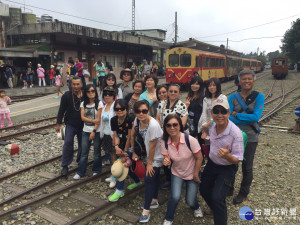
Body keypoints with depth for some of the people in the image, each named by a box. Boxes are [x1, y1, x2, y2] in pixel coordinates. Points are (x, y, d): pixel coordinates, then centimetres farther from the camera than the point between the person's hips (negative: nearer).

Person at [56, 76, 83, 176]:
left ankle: (80, 162, 34)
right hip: (70, 124, -1)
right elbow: (61, 110, -2)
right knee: (68, 143, -12)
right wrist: (58, 123, -3)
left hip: (83, 126, 2)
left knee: (82, 145, 11)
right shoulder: (66, 96, -7)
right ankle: (65, 166, 0)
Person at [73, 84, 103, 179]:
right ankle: (80, 172, 17)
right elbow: (82, 117, -4)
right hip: (86, 131, 3)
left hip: (97, 131, -3)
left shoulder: (99, 103, -7)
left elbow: (98, 119, -10)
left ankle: (96, 170, 27)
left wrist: (94, 131, -14)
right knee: (84, 153, 6)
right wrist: (93, 120, -18)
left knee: (97, 152, 9)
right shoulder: (83, 103, 5)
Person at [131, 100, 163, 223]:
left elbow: (152, 146, -26)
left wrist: (150, 163, -15)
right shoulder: (137, 120, -13)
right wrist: (134, 152, 9)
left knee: (149, 178, -5)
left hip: (156, 155, -7)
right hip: (148, 152, 7)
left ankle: (146, 211, 6)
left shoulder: (153, 125, -35)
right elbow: (133, 135, 4)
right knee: (154, 176, 21)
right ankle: (154, 201, 39)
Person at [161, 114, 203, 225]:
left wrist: (196, 175, -8)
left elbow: (199, 158, -17)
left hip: (192, 173, -1)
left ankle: (196, 208, 40)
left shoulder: (190, 140, -30)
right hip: (177, 173, 2)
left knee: (190, 201, 0)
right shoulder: (165, 142, -20)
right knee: (175, 197, -17)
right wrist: (167, 162, -30)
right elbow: (167, 158, -6)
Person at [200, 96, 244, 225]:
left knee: (217, 197, -16)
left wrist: (227, 155, -41)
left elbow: (237, 160, -23)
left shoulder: (236, 133, -28)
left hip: (227, 168, -6)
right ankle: (214, 209, 47)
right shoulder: (212, 127, -10)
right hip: (211, 163, 6)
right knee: (204, 190, 17)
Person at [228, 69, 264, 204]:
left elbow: (256, 117, -18)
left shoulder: (259, 97, -5)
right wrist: (248, 119, -20)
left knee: (247, 167, 10)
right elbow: (228, 117, -12)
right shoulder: (233, 97, -2)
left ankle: (243, 193, 31)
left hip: (250, 138, -2)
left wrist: (236, 114, -16)